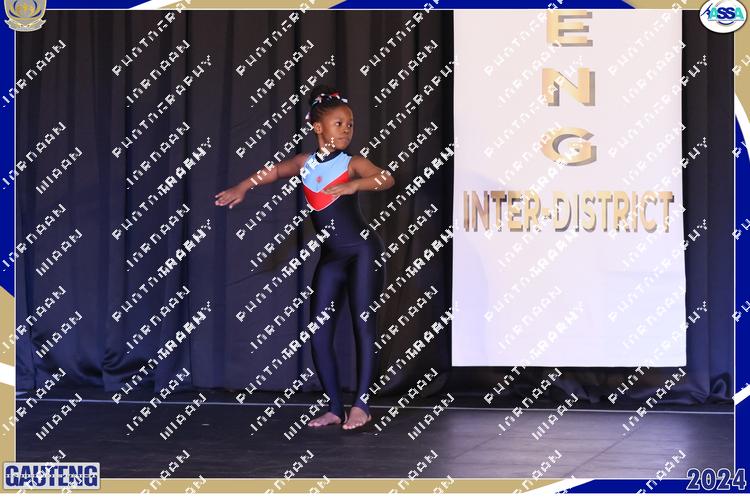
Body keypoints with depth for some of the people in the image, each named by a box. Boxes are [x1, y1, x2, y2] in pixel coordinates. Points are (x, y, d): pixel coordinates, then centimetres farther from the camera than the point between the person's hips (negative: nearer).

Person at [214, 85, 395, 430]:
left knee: (363, 325, -7)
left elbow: (387, 179, -22)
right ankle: (334, 407, 9)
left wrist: (354, 185, -37)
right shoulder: (305, 163, 7)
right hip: (330, 258, 5)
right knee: (318, 335, 1)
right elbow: (274, 171, 22)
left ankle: (360, 404, -1)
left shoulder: (353, 164, -5)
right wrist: (243, 187, 9)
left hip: (362, 252, -5)